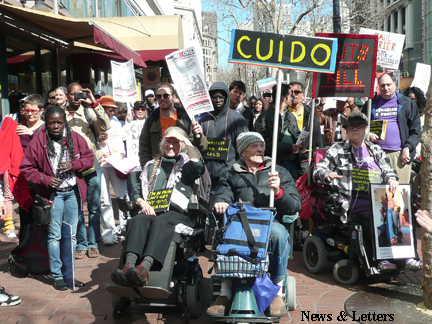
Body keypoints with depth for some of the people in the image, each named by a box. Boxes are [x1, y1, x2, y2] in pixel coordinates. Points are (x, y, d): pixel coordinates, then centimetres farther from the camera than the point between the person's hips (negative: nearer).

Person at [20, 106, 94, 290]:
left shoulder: (75, 138, 0)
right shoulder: (38, 142, -7)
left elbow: (89, 158, 5)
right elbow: (26, 168, -3)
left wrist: (73, 165, -13)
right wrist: (45, 179, -16)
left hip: (73, 191, 3)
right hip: (53, 193, -3)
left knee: (71, 234, 10)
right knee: (55, 235, 1)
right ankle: (57, 276, 12)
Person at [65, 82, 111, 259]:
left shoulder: (89, 112, 6)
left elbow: (105, 126, -11)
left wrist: (95, 103, -15)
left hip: (92, 166, 0)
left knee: (94, 207, 5)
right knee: (76, 208, 5)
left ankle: (93, 243, 16)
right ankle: (81, 244, 16)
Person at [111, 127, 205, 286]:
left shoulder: (186, 164, 21)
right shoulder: (151, 165, 30)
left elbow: (198, 166, -6)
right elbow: (136, 191, 23)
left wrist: (187, 142, 2)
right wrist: (143, 203, 1)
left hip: (177, 212, -3)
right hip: (151, 212, 3)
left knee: (161, 222, -37)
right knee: (137, 221, -32)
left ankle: (145, 267, -57)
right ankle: (128, 266, -53)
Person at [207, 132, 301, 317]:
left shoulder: (280, 173, 19)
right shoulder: (231, 175, 24)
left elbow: (295, 207, 9)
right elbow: (222, 195, 9)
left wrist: (278, 191, -11)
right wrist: (220, 203, -16)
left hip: (270, 223, 0)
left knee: (278, 232, -36)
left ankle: (277, 291, -21)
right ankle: (225, 293, -26)